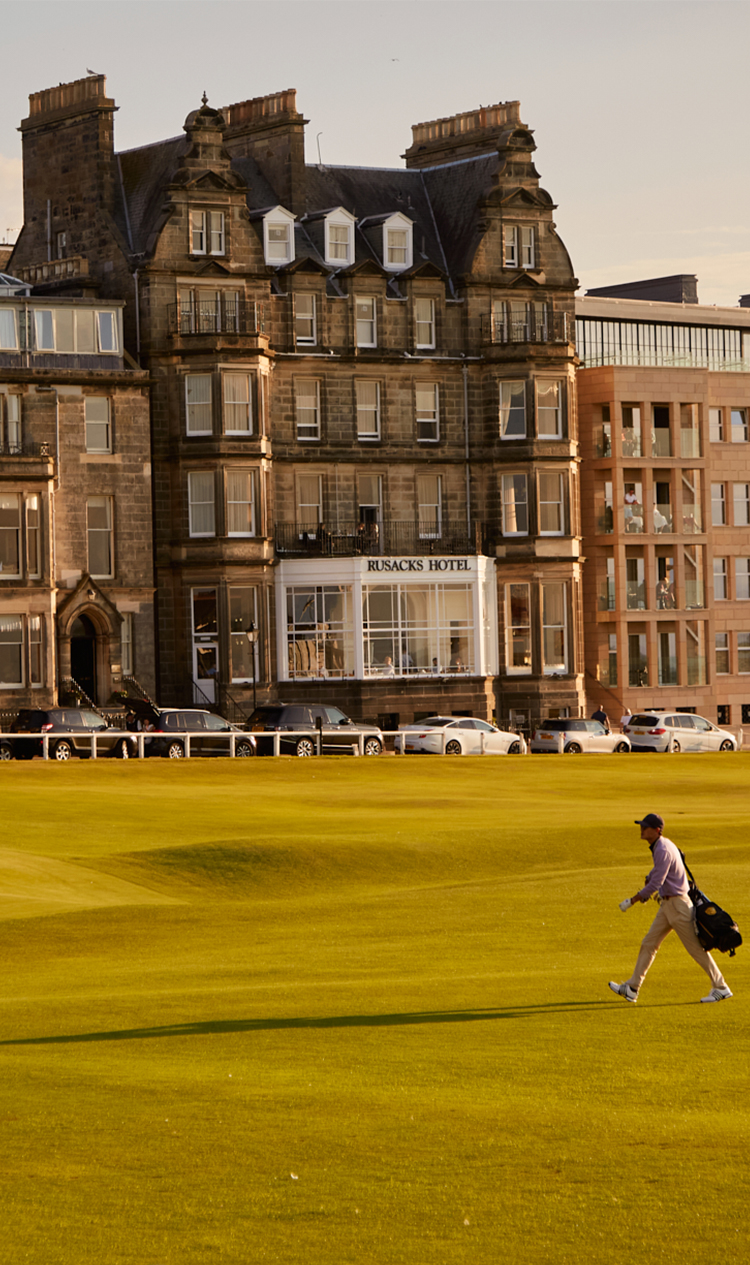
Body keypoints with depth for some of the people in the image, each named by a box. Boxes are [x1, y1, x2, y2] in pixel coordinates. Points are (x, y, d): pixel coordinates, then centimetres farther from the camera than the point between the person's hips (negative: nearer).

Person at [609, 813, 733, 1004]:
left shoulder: (663, 850, -22)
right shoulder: (659, 846, 10)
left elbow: (656, 883, -26)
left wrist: (632, 901, -20)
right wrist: (644, 891, 32)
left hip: (678, 904, -10)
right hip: (668, 904, 10)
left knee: (695, 947, -3)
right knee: (649, 944, 9)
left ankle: (720, 988, 5)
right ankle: (632, 988, 12)